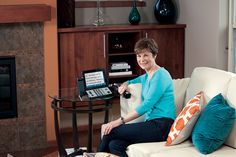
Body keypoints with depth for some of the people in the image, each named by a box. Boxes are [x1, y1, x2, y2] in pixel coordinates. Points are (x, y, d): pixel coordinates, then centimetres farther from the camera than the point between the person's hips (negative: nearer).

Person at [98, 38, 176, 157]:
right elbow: (136, 80, 44)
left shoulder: (160, 75, -9)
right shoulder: (146, 76, 19)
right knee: (114, 145, -17)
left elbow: (146, 105, -18)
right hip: (152, 123, 8)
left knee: (110, 131, -15)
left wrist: (120, 121, -22)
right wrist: (126, 84, 18)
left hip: (162, 126, -8)